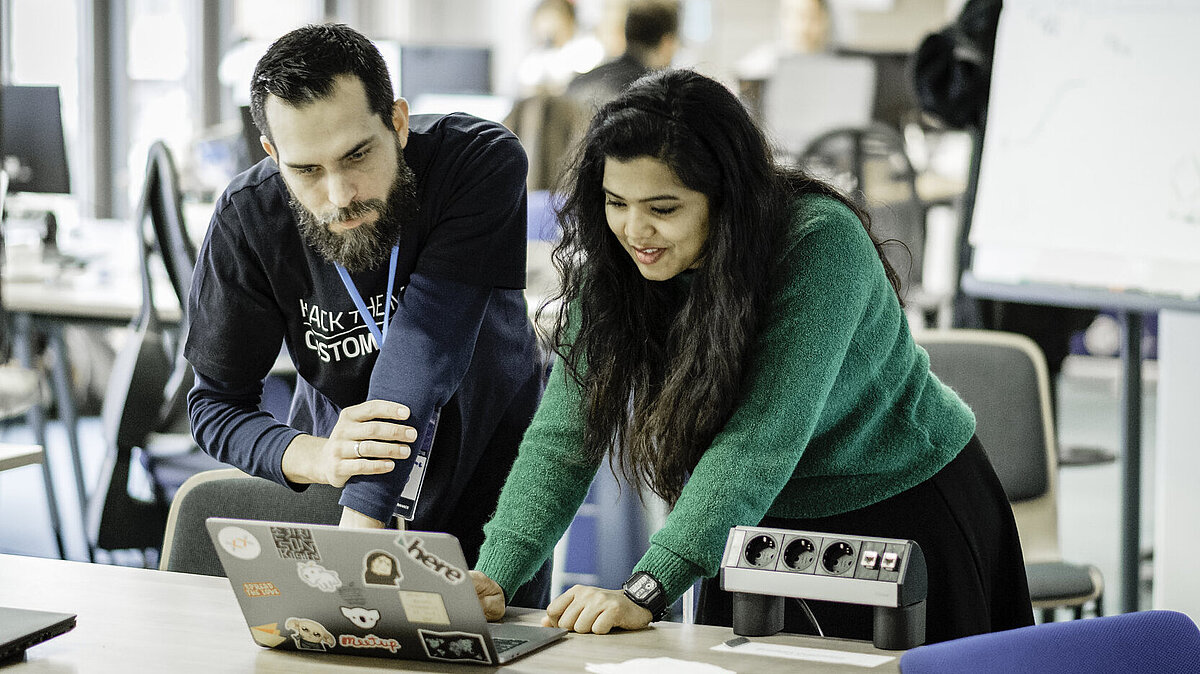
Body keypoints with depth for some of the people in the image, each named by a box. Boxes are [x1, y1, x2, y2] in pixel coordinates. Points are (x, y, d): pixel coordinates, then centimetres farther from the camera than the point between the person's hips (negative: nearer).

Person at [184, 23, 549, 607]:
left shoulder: (483, 162, -28)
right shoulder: (247, 219, -22)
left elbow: (425, 346, -37)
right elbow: (215, 403, -15)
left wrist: (361, 523, -46)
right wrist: (315, 458, -37)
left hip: (487, 486, -1)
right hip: (341, 492, 1)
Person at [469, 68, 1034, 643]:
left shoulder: (820, 243, -31)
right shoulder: (614, 267, -14)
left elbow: (762, 439, -38)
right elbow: (564, 438, -16)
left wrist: (645, 592, -44)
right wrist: (496, 576, -32)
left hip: (907, 510, -4)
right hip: (765, 527, 4)